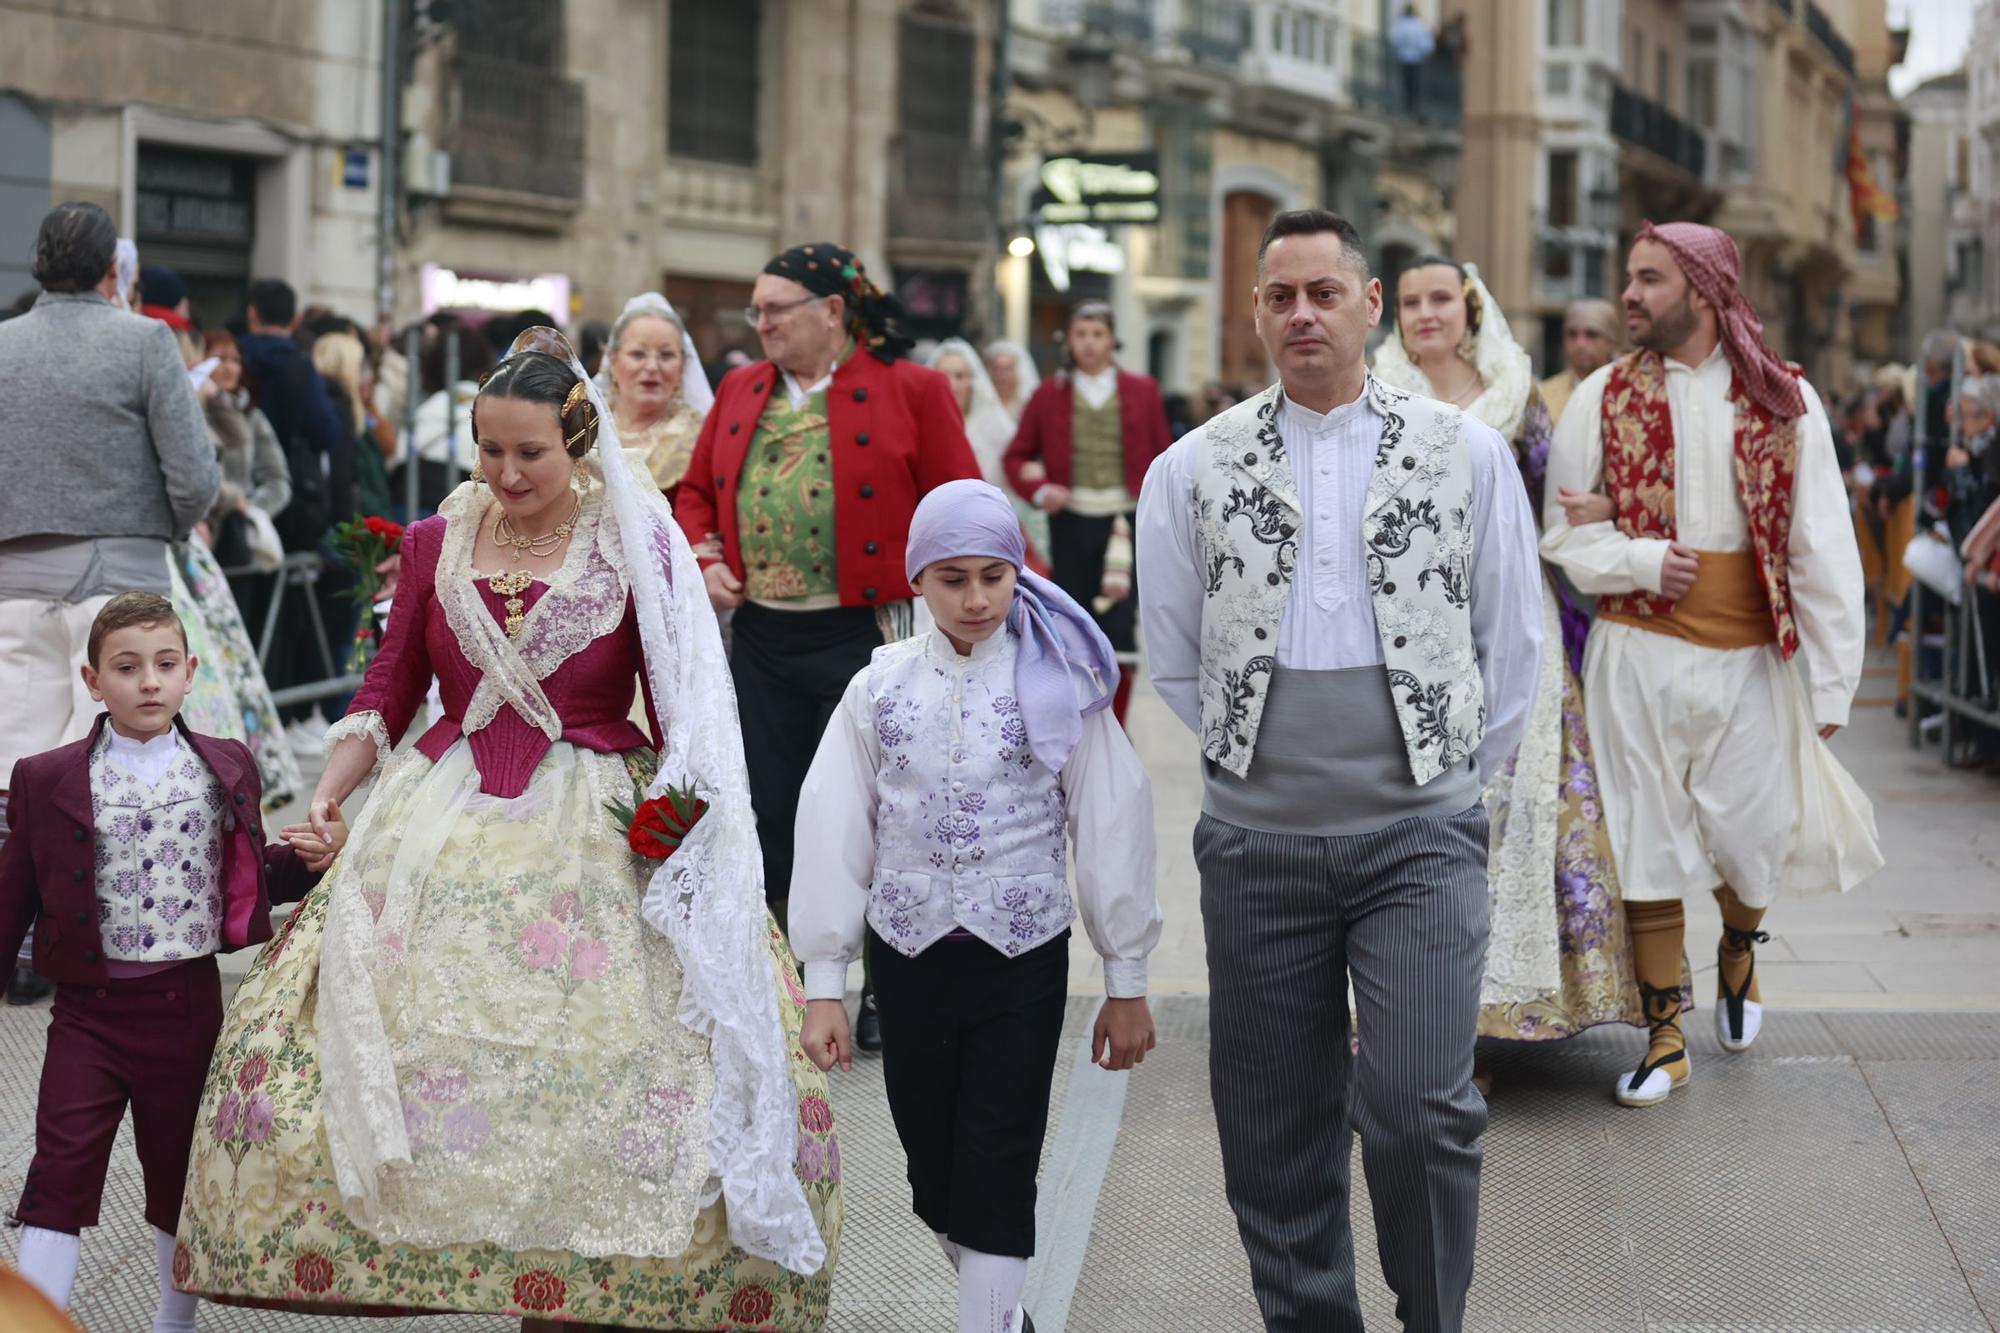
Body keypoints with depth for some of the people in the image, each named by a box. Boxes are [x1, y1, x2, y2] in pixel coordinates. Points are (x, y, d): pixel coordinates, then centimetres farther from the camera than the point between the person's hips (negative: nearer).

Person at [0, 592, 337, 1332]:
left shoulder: (225, 769, 4)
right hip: (89, 1005, -1)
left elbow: (250, 878, 12)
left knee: (179, 1167, 13)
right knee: (61, 1168, -5)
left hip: (185, 1001, 2)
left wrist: (311, 860, -6)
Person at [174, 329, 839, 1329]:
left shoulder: (638, 552, -1)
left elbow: (685, 711, 1)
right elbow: (387, 692, 13)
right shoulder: (434, 546, 8)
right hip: (445, 833, 3)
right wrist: (325, 795, -1)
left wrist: (679, 816, -14)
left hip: (600, 836, -3)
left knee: (597, 1079, -12)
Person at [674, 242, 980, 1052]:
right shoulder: (740, 392, 12)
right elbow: (696, 492, 20)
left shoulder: (911, 391, -4)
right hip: (760, 639, 5)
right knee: (769, 817, 8)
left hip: (866, 638, -5)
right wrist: (704, 558, 1)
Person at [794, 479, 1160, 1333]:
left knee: (998, 1176, -3)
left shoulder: (1060, 684, -3)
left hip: (1023, 960, -2)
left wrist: (1125, 982, 2)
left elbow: (1109, 829, 1)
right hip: (908, 955, 2)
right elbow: (835, 834, 2)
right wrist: (823, 984, 1)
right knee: (934, 1169, 10)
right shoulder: (881, 688, 1)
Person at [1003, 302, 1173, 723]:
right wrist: (1038, 491, -8)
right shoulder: (1050, 395, 7)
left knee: (1120, 627, -9)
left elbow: (1163, 459, 7)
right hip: (1071, 522, 1)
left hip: (1128, 520, -1)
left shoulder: (1142, 392, 6)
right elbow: (1017, 455, 11)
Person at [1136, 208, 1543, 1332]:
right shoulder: (1194, 470, 5)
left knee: (1417, 1109, -13)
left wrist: (1449, 778, 6)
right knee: (1277, 1133, 7)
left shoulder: (1467, 454, 3)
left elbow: (1513, 644, 8)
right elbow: (1174, 659, 12)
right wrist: (1257, 764, 9)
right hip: (1257, 847, 2)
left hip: (1419, 839, -2)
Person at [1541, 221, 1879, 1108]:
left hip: (1748, 659, 0)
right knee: (1649, 842, 3)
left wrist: (1831, 682, -4)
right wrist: (1640, 562, -14)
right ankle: (1664, 1040, 15)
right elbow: (1564, 533, 5)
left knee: (1754, 836, 6)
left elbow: (1823, 545, 0)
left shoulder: (1783, 400, 0)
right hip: (1638, 652, 0)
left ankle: (1739, 949, 41)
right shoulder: (1604, 397, 1)